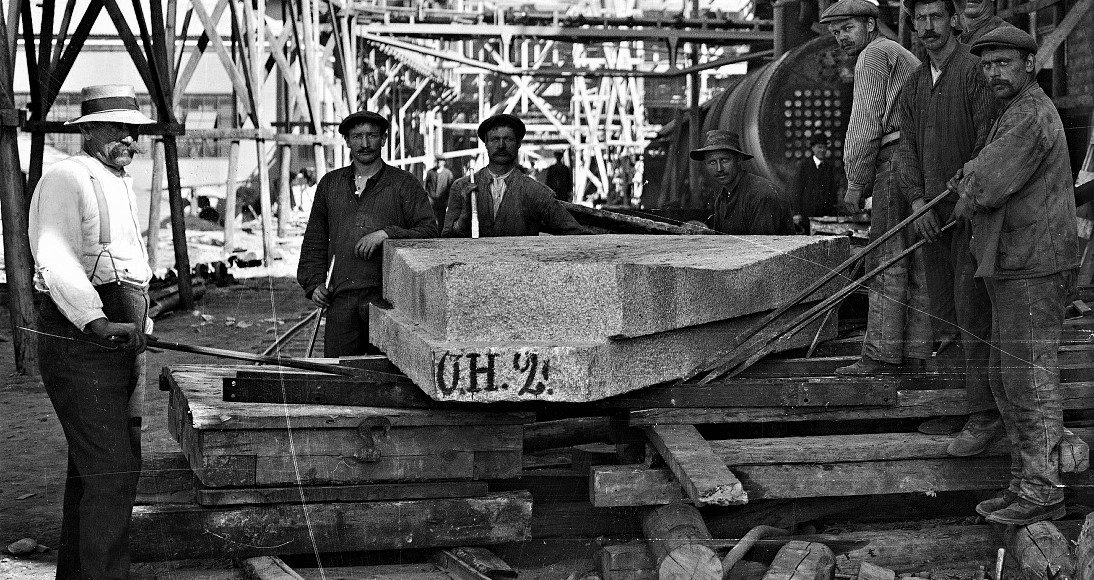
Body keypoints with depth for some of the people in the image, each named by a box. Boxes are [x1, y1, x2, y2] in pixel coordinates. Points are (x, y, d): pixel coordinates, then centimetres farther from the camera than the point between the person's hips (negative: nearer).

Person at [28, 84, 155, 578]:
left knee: (91, 469, 16)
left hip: (121, 339, 10)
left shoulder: (121, 184, 20)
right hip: (79, 341, -10)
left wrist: (140, 321, 33)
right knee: (112, 473, -14)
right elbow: (55, 261, -24)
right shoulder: (65, 178, -11)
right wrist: (95, 320, -37)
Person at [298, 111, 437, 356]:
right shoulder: (330, 184, 17)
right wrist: (314, 282, 10)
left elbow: (429, 233, -1)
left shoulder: (405, 184, 7)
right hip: (341, 301, 3)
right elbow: (314, 241, 22)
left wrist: (387, 234, -14)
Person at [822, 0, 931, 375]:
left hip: (897, 162, -10)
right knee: (915, 263, 7)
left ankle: (882, 355, -13)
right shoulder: (909, 60, 29)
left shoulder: (874, 54, -3)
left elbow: (867, 122, -11)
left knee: (887, 262, -11)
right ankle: (914, 355, 7)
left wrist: (856, 182, -7)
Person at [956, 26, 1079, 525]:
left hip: (1034, 268, -11)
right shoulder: (1013, 113, 20)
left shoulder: (1032, 115, -14)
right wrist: (973, 174, 12)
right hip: (1013, 267, 11)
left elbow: (988, 186, -20)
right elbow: (988, 165, 33)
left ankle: (1043, 493, -2)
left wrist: (966, 198, 1)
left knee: (1031, 381, -7)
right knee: (1007, 382, 13)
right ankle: (1024, 485, 20)